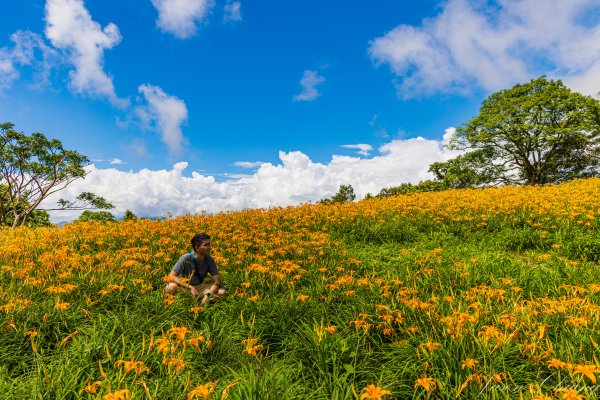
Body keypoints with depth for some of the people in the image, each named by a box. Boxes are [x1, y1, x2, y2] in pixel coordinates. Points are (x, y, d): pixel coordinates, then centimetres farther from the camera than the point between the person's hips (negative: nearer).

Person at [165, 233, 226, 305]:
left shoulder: (210, 260, -13)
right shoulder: (185, 258, -22)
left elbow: (217, 281, -13)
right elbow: (171, 277, -27)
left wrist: (208, 294, -31)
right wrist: (190, 287, -36)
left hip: (198, 287, 3)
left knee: (221, 292, -21)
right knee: (171, 287, -37)